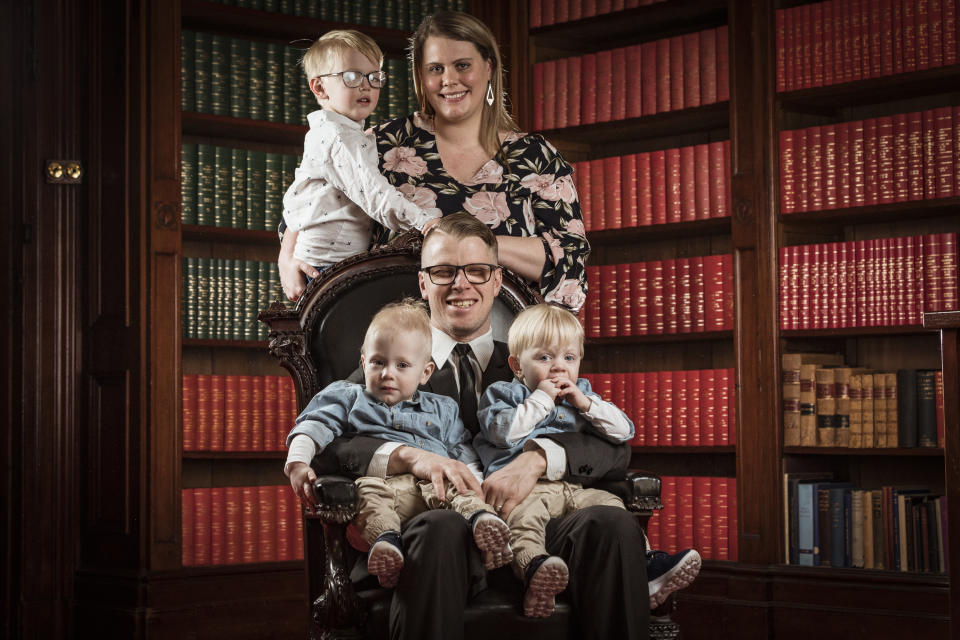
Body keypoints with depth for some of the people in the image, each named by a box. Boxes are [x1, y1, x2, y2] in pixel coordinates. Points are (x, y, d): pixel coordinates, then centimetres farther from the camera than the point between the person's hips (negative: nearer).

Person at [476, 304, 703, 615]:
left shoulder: (583, 394, 26)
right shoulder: (502, 393, 15)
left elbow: (623, 431, 16)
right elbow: (503, 431, -7)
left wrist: (585, 403, 3)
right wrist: (541, 399, -4)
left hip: (577, 487, 5)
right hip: (526, 487, -5)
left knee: (613, 507, -18)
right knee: (523, 516, -37)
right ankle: (535, 573, -62)